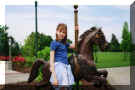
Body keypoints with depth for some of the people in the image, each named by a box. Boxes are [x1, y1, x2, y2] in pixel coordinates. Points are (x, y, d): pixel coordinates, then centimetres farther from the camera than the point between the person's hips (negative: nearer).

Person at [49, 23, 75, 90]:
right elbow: (51, 60, -9)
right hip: (59, 66, -7)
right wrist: (54, 77, -16)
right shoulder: (54, 43, -3)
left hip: (67, 67, 7)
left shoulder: (65, 43, 17)